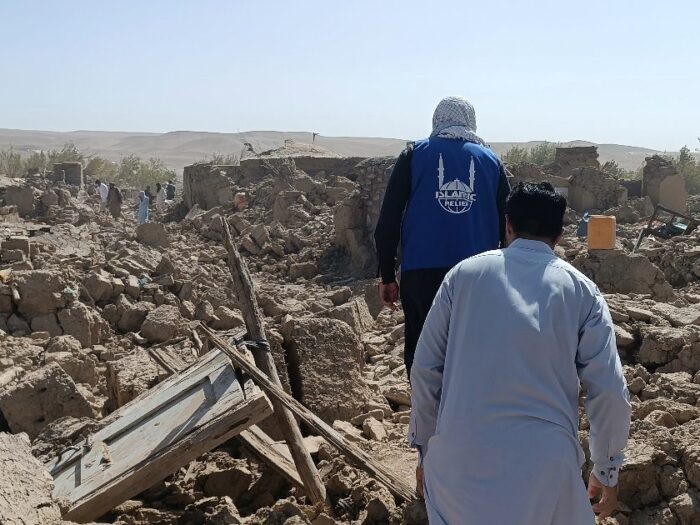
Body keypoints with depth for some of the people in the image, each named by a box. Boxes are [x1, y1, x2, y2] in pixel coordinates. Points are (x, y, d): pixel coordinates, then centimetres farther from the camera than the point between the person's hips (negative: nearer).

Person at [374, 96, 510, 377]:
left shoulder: (414, 154, 7)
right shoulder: (491, 161, 12)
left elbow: (388, 220, 2)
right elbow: (507, 224, 12)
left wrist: (387, 276, 6)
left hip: (421, 273, -1)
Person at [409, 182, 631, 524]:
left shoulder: (463, 274, 5)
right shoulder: (582, 290, 5)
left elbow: (425, 369, 5)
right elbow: (609, 390, 2)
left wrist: (425, 449, 16)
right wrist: (608, 470, 16)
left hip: (460, 455, 0)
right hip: (545, 462, 1)